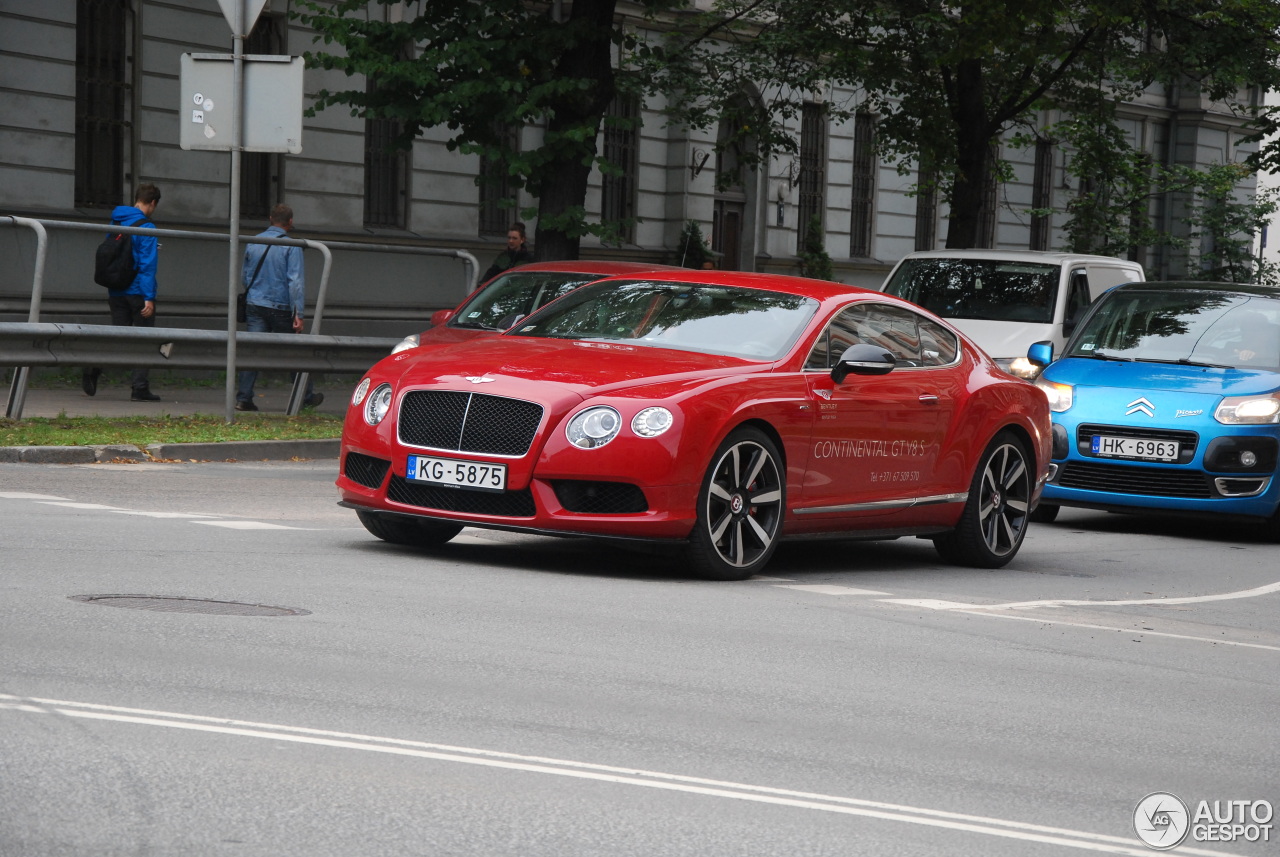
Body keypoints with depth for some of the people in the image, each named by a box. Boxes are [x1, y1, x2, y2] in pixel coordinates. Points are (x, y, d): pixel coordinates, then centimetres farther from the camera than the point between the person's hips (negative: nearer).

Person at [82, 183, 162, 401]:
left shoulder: (115, 223, 11)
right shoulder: (146, 227, -12)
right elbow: (147, 265, -17)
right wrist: (149, 298, -17)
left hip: (116, 293, 6)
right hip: (138, 291, -6)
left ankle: (94, 368, -13)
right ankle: (140, 389, 5)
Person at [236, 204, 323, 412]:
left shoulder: (253, 243, 8)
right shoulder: (291, 246, -8)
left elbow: (245, 276, 18)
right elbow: (296, 281, -14)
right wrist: (298, 314, -16)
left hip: (254, 305, 4)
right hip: (280, 308, -4)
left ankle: (243, 398, -9)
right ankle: (306, 397, 20)